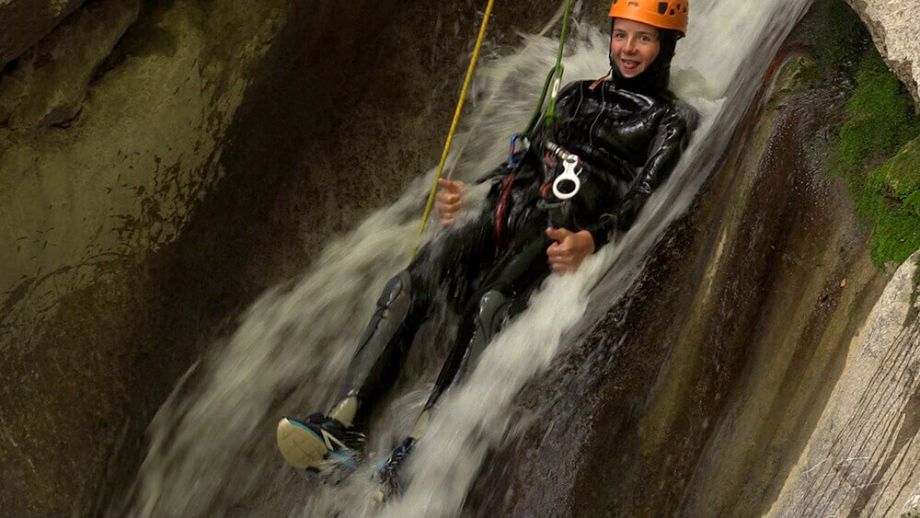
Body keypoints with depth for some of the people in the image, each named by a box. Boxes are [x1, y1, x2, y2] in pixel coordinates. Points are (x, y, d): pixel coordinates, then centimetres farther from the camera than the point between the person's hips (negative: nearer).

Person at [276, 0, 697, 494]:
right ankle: (341, 425, -31)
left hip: (563, 233, -5)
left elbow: (642, 199, -5)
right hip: (511, 210, 5)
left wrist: (590, 240, -23)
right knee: (411, 282, -21)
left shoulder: (671, 120, 10)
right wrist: (466, 194, 14)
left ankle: (417, 451, -42)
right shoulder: (576, 95, 28)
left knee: (490, 305, -34)